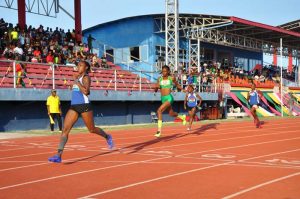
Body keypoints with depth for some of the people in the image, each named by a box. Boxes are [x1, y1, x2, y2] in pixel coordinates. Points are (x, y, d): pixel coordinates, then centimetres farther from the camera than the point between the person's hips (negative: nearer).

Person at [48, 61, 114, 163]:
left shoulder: (86, 77, -6)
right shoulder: (77, 76, 17)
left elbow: (86, 91, -22)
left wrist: (77, 82, -16)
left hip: (84, 106, -7)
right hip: (73, 107, 7)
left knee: (92, 129, 8)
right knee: (65, 129, -9)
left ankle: (107, 137, 38)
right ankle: (58, 155, -16)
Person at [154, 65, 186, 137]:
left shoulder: (171, 78, -5)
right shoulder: (159, 79, 5)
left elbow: (177, 84, 14)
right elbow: (155, 90, 5)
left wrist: (182, 90, 20)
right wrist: (156, 87, -15)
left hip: (169, 98, -6)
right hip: (163, 98, 6)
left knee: (159, 111, -25)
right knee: (171, 113, 23)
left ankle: (159, 130, -21)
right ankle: (182, 117, 56)